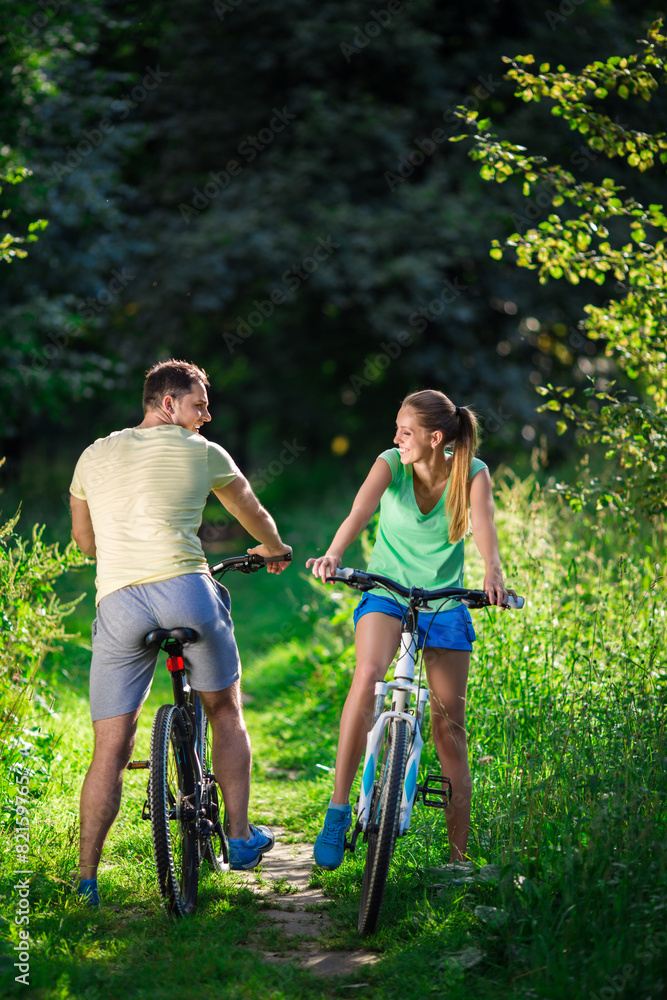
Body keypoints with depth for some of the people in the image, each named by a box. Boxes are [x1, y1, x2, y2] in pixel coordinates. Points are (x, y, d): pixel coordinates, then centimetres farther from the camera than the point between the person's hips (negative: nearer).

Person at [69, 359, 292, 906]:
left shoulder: (94, 456, 21)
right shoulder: (202, 452, 13)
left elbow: (84, 538, 33)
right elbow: (252, 512, 29)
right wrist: (275, 550, 50)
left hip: (117, 600, 2)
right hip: (184, 589, -2)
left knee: (111, 749, 5)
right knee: (226, 712, 21)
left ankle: (86, 878, 2)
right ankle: (241, 837, 24)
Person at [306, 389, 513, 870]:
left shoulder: (472, 473, -9)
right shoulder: (391, 464, -11)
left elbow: (483, 524, -27)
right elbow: (360, 511, -30)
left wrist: (493, 572, -48)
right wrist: (333, 554, -50)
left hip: (445, 601, 1)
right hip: (386, 592, -1)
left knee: (449, 726, 2)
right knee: (368, 674, -32)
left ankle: (459, 855, 11)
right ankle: (338, 812, -27)